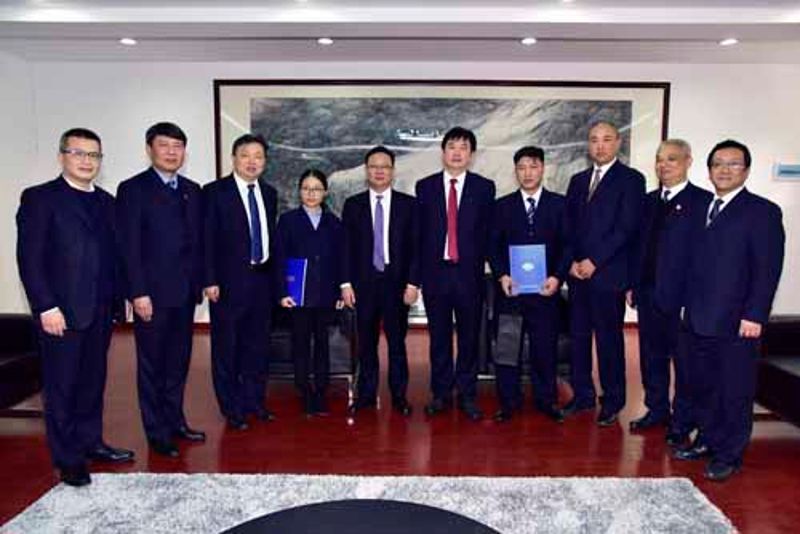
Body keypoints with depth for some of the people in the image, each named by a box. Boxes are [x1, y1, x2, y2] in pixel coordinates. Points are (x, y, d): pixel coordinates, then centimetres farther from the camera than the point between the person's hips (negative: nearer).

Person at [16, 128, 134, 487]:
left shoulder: (106, 202, 13)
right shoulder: (39, 198, -3)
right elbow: (29, 258, -9)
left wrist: (118, 300, 8)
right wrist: (46, 307, -15)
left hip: (101, 311, 5)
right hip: (61, 312, -5)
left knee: (93, 382, 13)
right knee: (62, 386, 5)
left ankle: (91, 442, 27)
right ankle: (68, 459, 17)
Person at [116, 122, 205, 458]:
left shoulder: (192, 191, 12)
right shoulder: (133, 189, -4)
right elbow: (129, 247, -9)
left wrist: (199, 281, 7)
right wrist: (138, 293, -14)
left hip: (185, 292, 5)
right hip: (152, 293, -5)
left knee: (178, 361, 13)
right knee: (152, 365, 5)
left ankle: (175, 420, 27)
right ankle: (158, 433, 16)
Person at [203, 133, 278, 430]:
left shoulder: (269, 193, 10)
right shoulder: (215, 192, -5)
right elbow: (207, 239, -8)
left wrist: (274, 276, 9)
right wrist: (210, 280, -14)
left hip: (262, 280, 5)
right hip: (228, 282, -5)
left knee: (258, 346, 14)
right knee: (226, 348, 5)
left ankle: (254, 402, 29)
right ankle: (232, 408, 20)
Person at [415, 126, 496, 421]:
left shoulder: (484, 187, 5)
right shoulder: (425, 187, 7)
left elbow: (489, 232, 4)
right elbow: (419, 232, 5)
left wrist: (479, 265, -2)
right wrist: (419, 271, 2)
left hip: (469, 273, 0)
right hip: (435, 273, 1)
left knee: (469, 337, 6)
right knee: (439, 338, 9)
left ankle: (467, 396, 20)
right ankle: (441, 394, 22)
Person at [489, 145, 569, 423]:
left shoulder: (559, 204, 7)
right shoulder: (502, 205, 9)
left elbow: (567, 244, 3)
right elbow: (493, 245, 6)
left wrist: (557, 277, -10)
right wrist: (501, 276, -8)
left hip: (545, 287, 0)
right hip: (510, 287, 1)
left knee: (545, 345, 5)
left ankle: (546, 399, 22)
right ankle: (508, 400, 17)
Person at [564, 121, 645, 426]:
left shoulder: (630, 179, -1)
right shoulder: (578, 180, 16)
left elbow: (627, 228, -10)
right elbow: (569, 226, 13)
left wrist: (593, 261, -13)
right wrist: (573, 262, 0)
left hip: (609, 274, -5)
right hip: (578, 273, 5)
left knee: (609, 339, 3)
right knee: (579, 336, 10)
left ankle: (613, 400, 17)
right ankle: (582, 395, 23)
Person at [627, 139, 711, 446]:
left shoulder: (702, 201, -7)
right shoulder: (650, 201, 12)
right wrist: (633, 284, 10)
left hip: (681, 296, -6)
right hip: (648, 294, 6)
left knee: (684, 362, 7)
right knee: (652, 357, 15)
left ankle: (682, 421, 21)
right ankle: (657, 410, 32)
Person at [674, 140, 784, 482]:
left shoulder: (763, 212, -4)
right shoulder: (700, 211, 15)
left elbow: (768, 269, -11)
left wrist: (754, 315, -17)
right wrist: (689, 307, 9)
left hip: (736, 322, -6)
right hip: (699, 320, 6)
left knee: (735, 392, 5)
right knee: (702, 386, 16)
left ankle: (729, 455, 18)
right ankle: (707, 441, 31)